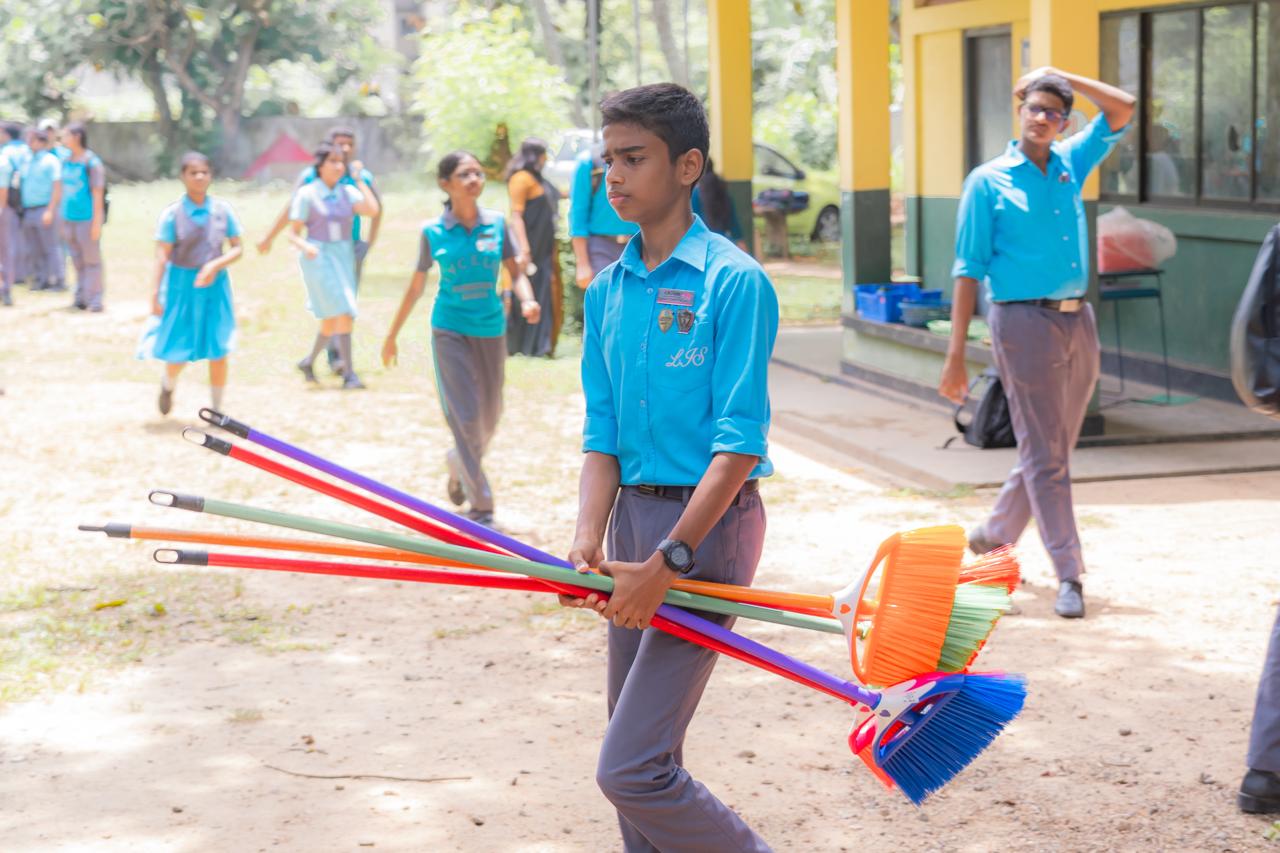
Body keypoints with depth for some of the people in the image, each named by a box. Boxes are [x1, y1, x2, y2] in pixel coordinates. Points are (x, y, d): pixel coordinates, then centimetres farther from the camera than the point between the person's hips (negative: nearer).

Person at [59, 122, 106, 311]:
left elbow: (97, 194, -10)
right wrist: (62, 220, 15)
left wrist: (97, 222, -12)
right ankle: (81, 296, 19)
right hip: (69, 219, 6)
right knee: (77, 261, 11)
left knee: (91, 260, -1)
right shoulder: (66, 161, 10)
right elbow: (65, 191, 15)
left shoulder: (91, 162, -10)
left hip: (87, 219, -6)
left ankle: (94, 299, 4)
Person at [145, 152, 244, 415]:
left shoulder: (223, 210, 0)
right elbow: (162, 255, -9)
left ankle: (216, 410, 14)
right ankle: (168, 385, 37)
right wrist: (156, 293, -15)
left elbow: (238, 248, 3)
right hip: (182, 284, -2)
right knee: (179, 352, 3)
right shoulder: (172, 213, -7)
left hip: (214, 284, 2)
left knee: (218, 351, 1)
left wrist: (215, 265, -15)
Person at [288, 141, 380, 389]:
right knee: (343, 312, -16)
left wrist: (358, 179, -4)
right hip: (318, 257, -5)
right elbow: (293, 233, -3)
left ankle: (309, 362, 33)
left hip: (344, 257, 5)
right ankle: (348, 373, -12)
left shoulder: (348, 192, 7)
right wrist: (305, 246, -24)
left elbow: (373, 210, -10)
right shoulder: (307, 194, -4)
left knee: (332, 319, 12)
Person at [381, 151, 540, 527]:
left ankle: (459, 464, 43)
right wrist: (392, 335, 11)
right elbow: (416, 286, 5)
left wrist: (527, 301, -20)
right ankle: (480, 507, -4)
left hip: (490, 328, 3)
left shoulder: (496, 224, 0)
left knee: (490, 418, 12)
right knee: (465, 416, -9)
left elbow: (515, 272, 2)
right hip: (450, 329, -3)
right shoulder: (433, 231, -3)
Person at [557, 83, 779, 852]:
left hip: (708, 524, -7)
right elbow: (602, 437, 9)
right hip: (632, 515, 7)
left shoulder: (734, 282, -12)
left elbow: (739, 444, -16)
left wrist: (668, 561, -21)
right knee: (641, 753, 14)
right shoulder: (608, 290, 9)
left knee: (632, 768, -12)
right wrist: (589, 543, -7)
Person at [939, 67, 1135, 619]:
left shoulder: (1071, 164, 12)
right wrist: (955, 357, -8)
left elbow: (1122, 110, 14)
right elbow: (969, 270, -4)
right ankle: (1069, 576, -3)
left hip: (1078, 322, 6)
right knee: (1044, 455, -4)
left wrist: (1058, 75, 7)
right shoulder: (988, 181, -2)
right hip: (1025, 322, -6)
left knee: (1051, 450, 12)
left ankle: (992, 538, 31)